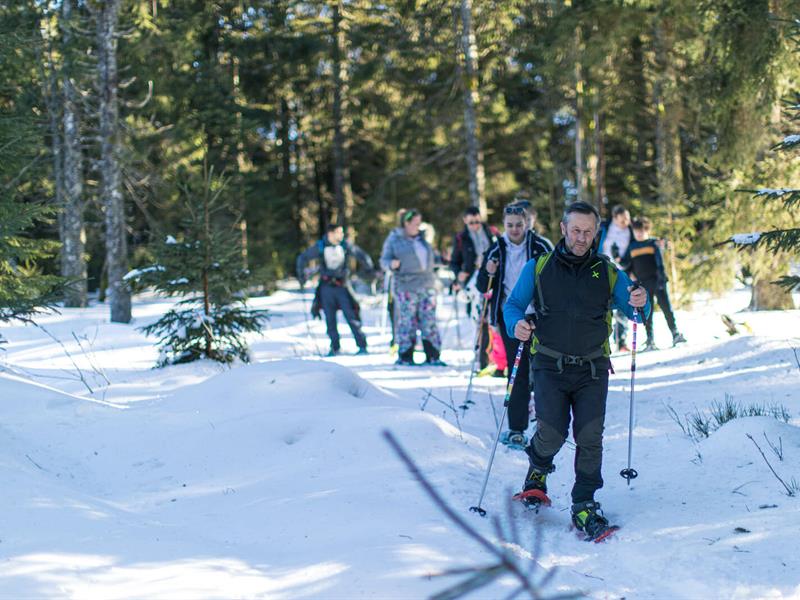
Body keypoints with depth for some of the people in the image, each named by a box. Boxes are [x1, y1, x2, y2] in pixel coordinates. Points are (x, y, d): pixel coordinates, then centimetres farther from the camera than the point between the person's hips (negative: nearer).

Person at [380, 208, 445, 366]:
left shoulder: (421, 238, 17)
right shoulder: (394, 239, 1)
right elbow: (384, 260, 0)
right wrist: (392, 264, -21)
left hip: (427, 286, 5)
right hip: (406, 287, -5)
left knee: (429, 321, 3)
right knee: (407, 322, -5)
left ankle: (433, 356, 7)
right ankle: (405, 356, 2)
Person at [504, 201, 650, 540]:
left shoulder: (608, 273, 9)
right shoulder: (538, 268, 7)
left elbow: (635, 311, 6)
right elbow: (513, 304, 8)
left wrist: (640, 304, -19)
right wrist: (516, 324, -15)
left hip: (592, 369, 1)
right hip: (550, 367, -1)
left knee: (590, 437, -9)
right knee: (552, 433, -13)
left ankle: (584, 506, 2)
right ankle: (538, 471, 21)